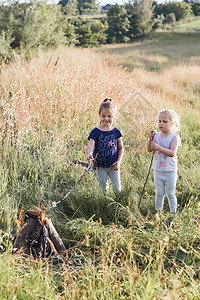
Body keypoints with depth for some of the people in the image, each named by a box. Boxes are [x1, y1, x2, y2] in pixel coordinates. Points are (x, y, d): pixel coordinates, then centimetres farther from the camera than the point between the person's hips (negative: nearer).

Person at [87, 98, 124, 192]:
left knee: (117, 187, 4)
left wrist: (118, 162, -4)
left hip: (113, 166, 1)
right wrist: (90, 153, -45)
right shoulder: (96, 132, -8)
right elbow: (90, 145, -22)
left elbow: (121, 147, 7)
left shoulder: (116, 132, -1)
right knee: (103, 187, 9)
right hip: (100, 166, -1)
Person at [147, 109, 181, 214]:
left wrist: (158, 147, -28)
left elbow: (172, 153, -23)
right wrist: (150, 139, -18)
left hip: (170, 171, -4)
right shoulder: (157, 135, 1)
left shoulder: (174, 137, -12)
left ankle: (173, 212, 19)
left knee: (170, 193, 6)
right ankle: (158, 211, 26)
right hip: (158, 170, 4)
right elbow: (149, 150, -2)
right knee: (159, 193, 13)